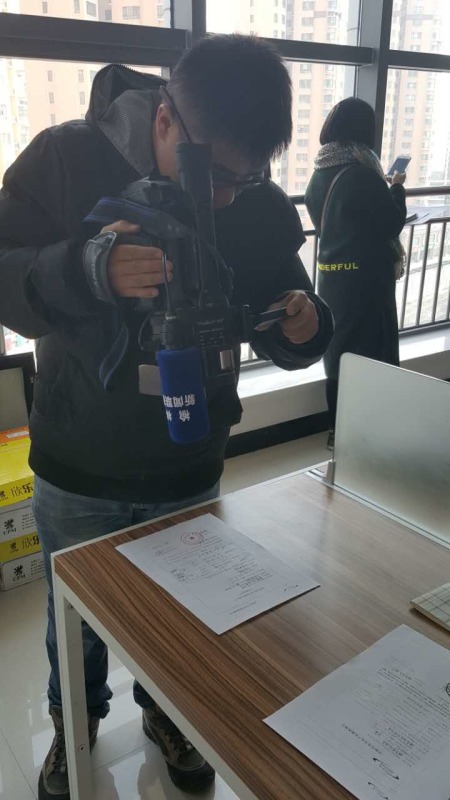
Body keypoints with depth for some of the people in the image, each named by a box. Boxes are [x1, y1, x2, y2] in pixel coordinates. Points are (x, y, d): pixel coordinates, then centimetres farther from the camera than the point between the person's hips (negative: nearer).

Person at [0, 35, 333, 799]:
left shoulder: (262, 207, -9)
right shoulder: (64, 158, -14)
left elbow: (277, 334, 0)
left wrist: (302, 327, -24)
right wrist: (88, 270, -37)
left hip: (190, 472, 2)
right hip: (75, 471, -1)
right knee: (76, 621, 20)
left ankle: (165, 710, 55)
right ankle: (75, 724, 52)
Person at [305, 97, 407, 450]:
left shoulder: (321, 173, 4)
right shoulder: (361, 173, -19)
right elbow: (392, 223, -12)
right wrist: (397, 188, 5)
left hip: (331, 273, 8)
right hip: (364, 276, -8)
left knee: (338, 348, 16)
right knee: (367, 353, 4)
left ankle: (338, 429, 26)